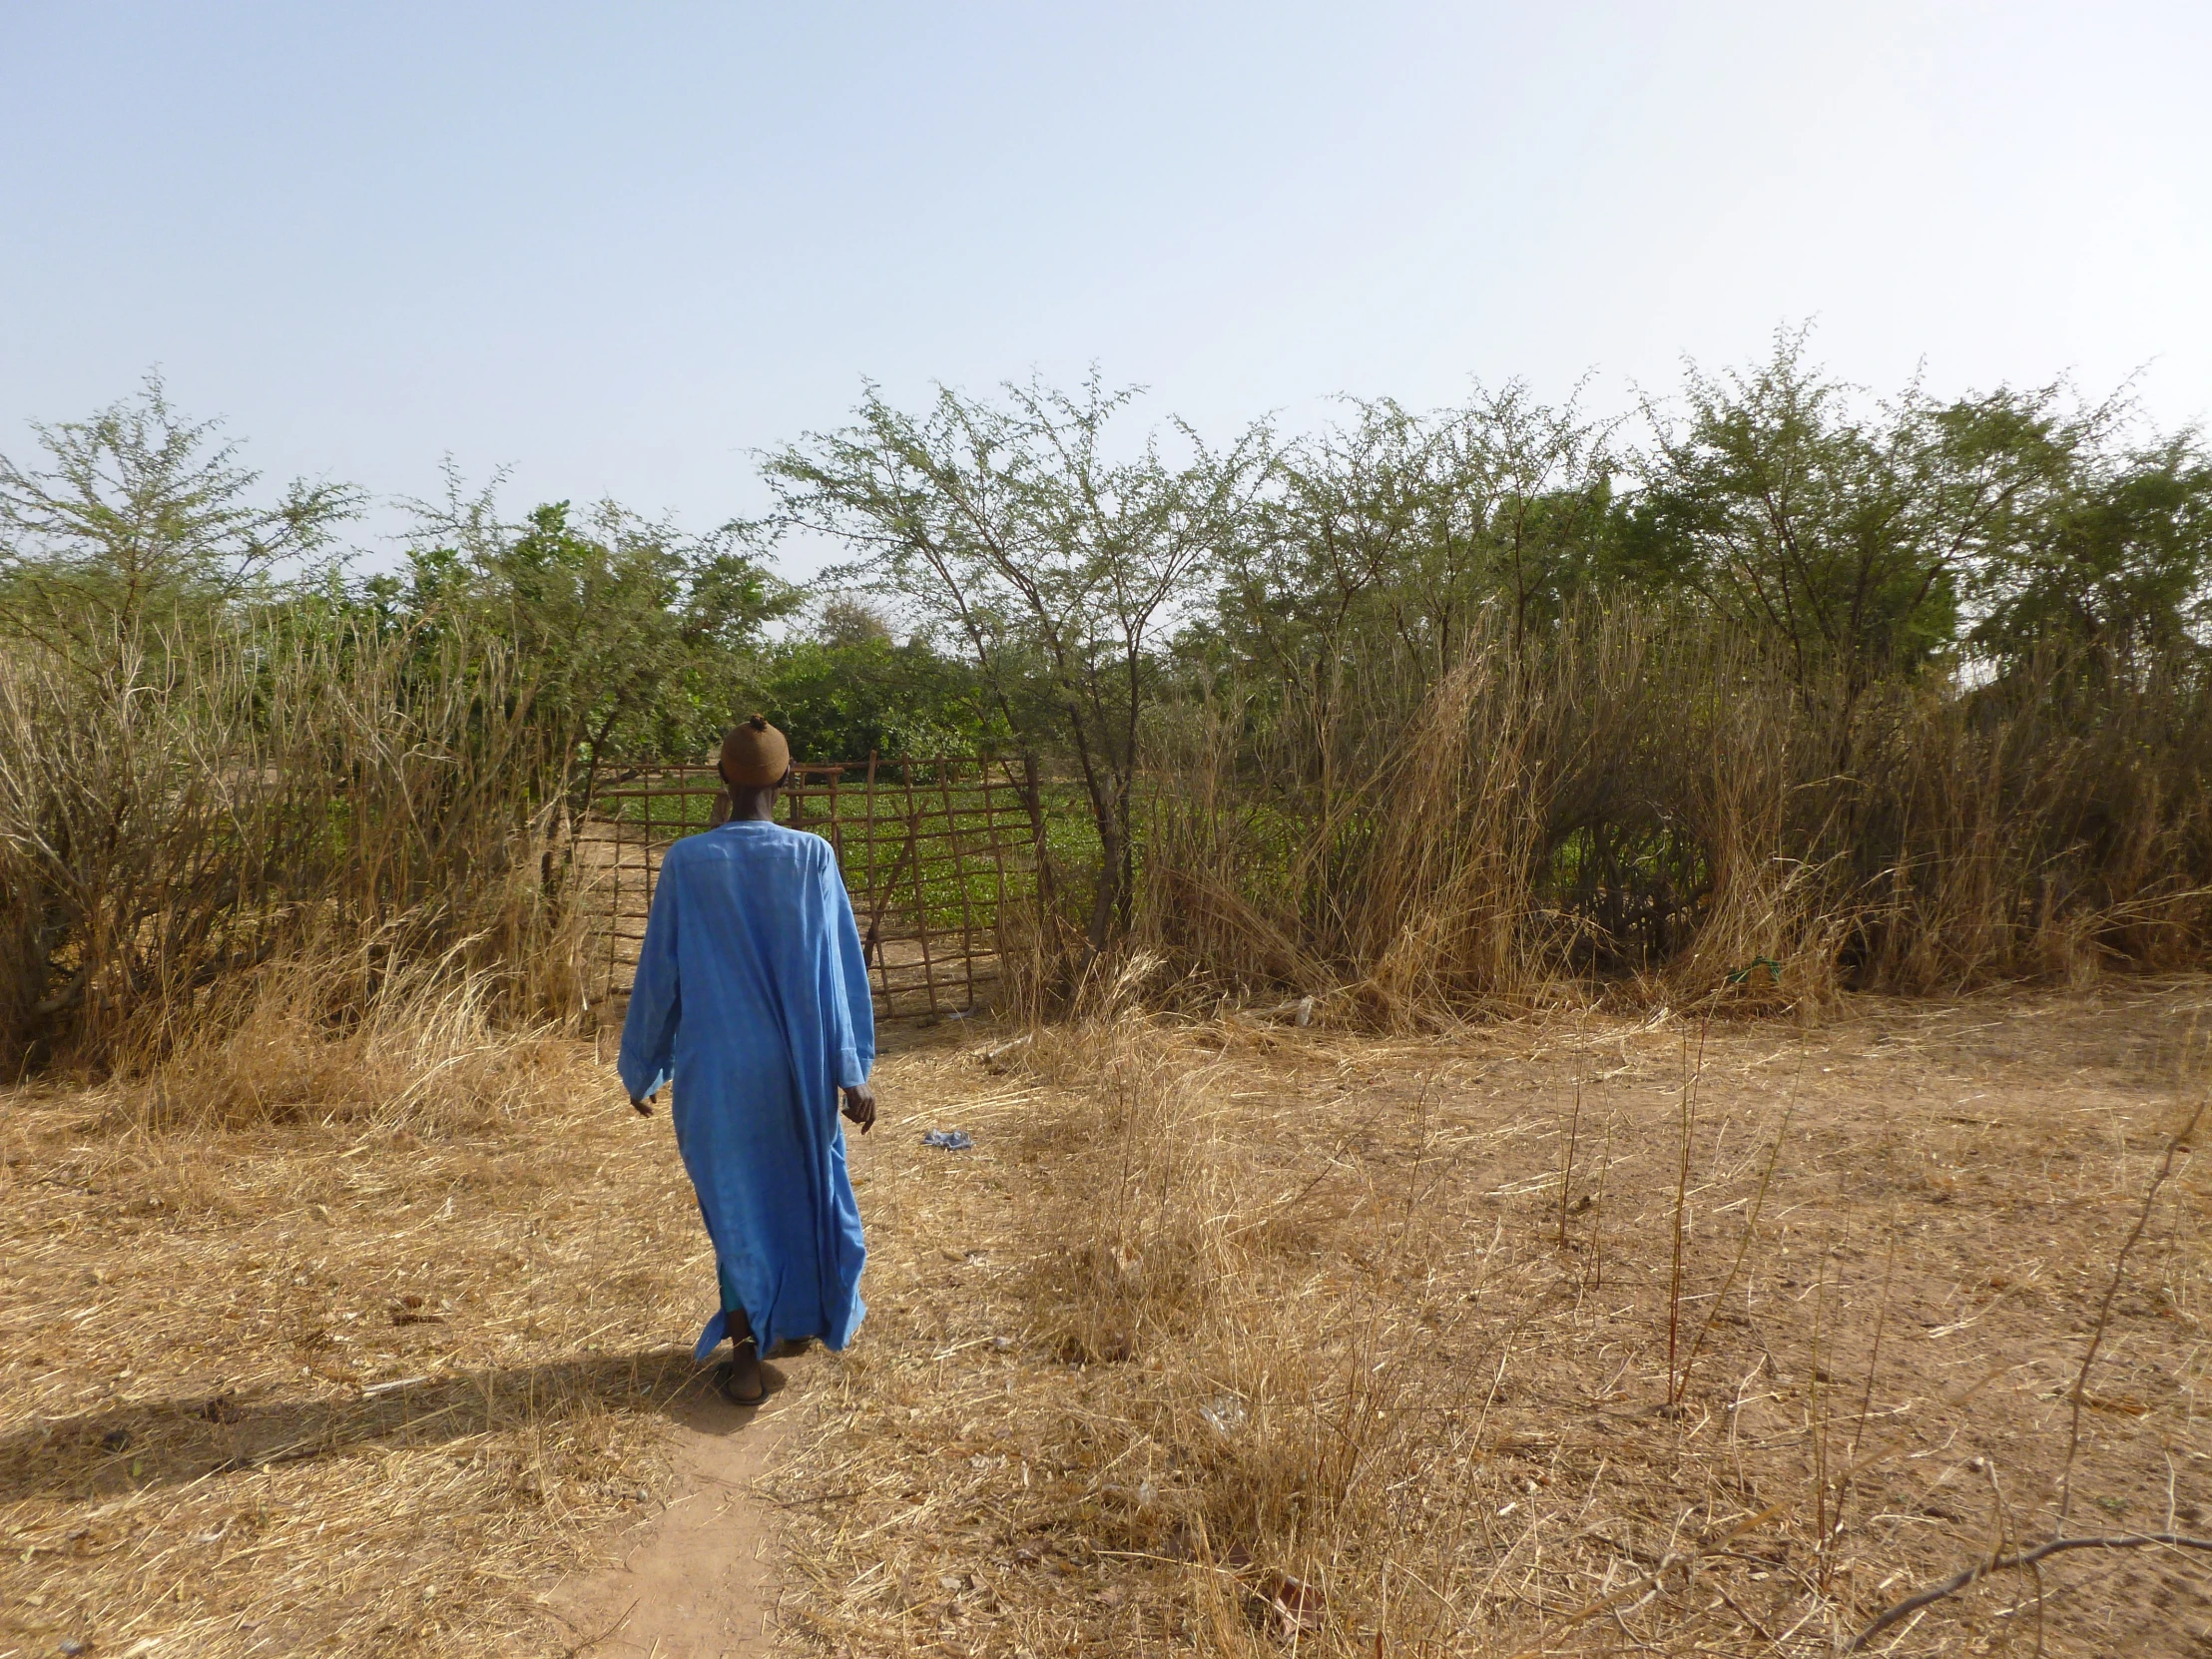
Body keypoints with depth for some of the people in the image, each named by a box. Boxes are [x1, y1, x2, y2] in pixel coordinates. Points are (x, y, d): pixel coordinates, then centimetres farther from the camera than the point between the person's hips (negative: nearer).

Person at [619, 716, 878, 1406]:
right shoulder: (813, 857, -10)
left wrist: (641, 1069, 9)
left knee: (735, 1203, 12)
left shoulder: (685, 862, -9)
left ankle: (745, 1356, 12)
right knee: (805, 1184, 22)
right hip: (794, 1066, 1)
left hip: (713, 1070, -1)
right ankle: (803, 1317, 40)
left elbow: (658, 975, -3)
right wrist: (852, 1070, -7)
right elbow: (839, 970, -11)